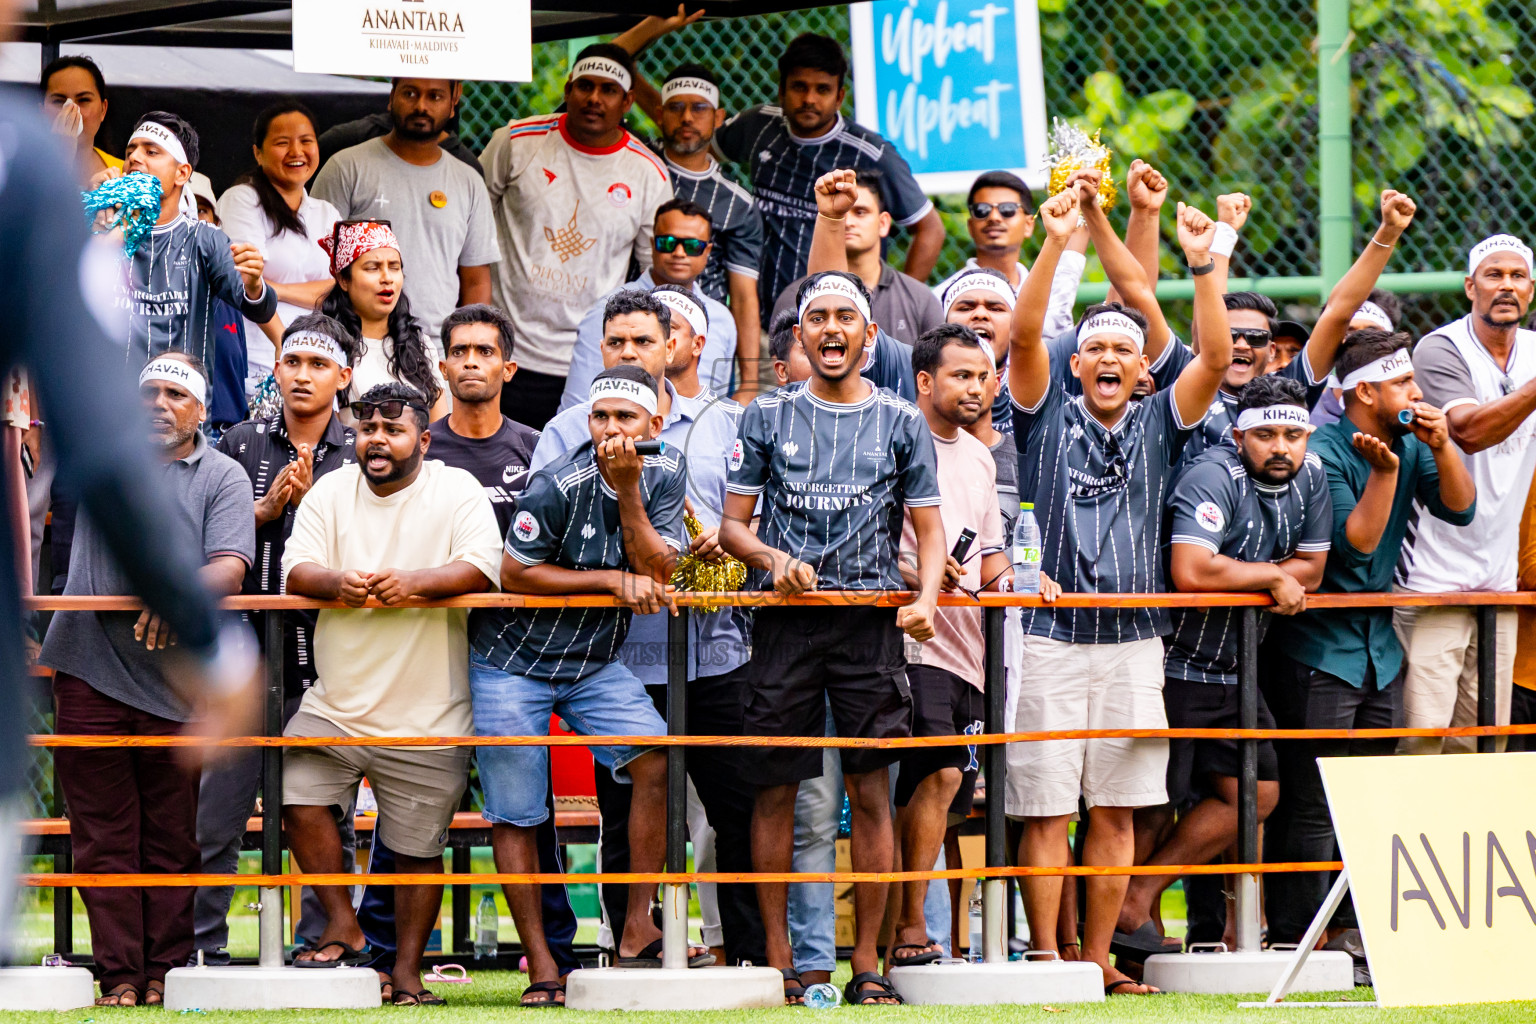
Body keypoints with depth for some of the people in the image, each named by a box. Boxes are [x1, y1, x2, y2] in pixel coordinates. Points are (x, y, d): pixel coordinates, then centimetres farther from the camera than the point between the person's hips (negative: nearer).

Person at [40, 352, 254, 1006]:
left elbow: (230, 566, -9)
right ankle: (118, 977, 2)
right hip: (90, 673, 2)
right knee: (104, 837, 0)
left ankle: (167, 973, 9)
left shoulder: (222, 478, 5)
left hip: (175, 680, -1)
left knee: (173, 840, 3)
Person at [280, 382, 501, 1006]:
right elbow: (296, 571, -4)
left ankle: (407, 972, 17)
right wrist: (340, 583, -27)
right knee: (299, 796, -14)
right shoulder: (330, 493, 7)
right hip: (336, 699, 3)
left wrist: (415, 583, -32)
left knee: (418, 850, 3)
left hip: (428, 715, -3)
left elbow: (480, 569, -14)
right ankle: (344, 931, 0)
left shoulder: (458, 493, -1)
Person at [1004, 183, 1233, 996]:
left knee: (1115, 810, 4)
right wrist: (1055, 245, -19)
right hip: (1050, 638, -2)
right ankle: (1046, 960, 0)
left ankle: (1098, 959, 10)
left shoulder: (1158, 426, 11)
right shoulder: (1048, 419, 6)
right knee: (1046, 809, -3)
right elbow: (1023, 335, -9)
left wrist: (1202, 266, -14)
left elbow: (1216, 356, -2)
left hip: (1133, 640, 2)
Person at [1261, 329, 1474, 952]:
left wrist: (1440, 448, -11)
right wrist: (1383, 472, -28)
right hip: (1319, 648, -8)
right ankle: (1291, 940, -6)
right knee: (1311, 803, -8)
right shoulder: (1324, 452, -14)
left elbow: (1460, 509, 2)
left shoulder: (1409, 444, 8)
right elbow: (1354, 544, -19)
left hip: (1380, 643, 8)